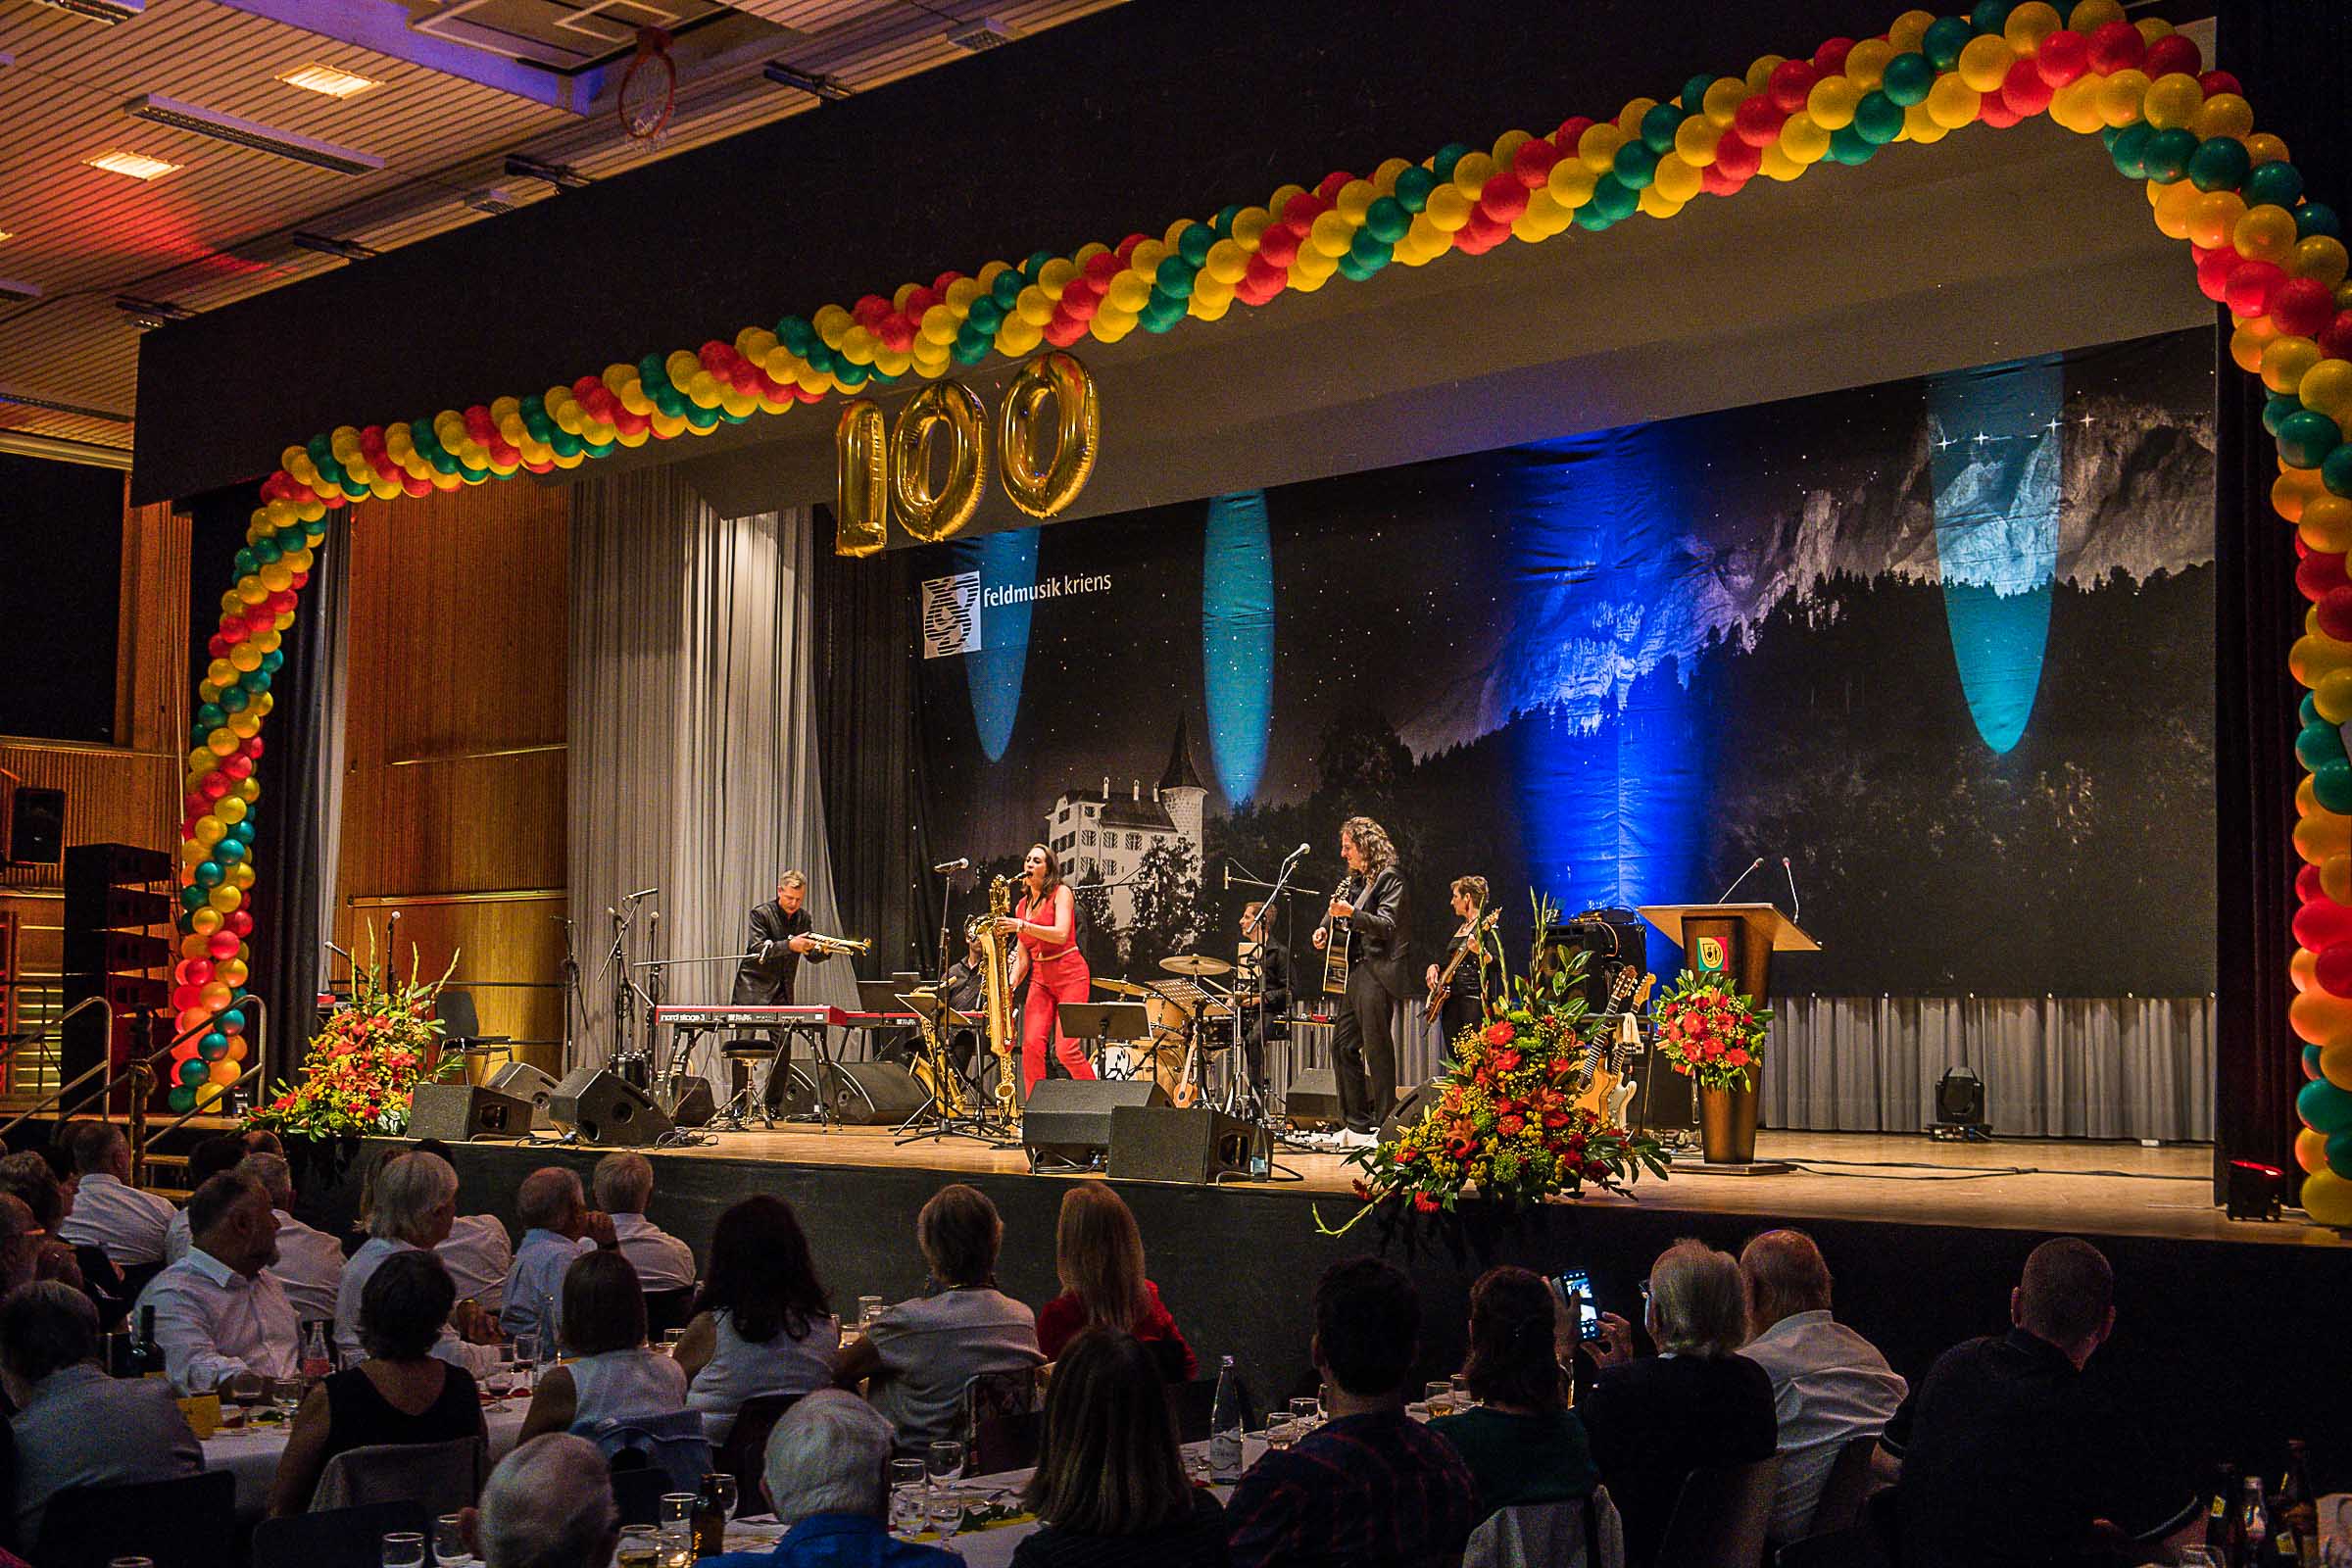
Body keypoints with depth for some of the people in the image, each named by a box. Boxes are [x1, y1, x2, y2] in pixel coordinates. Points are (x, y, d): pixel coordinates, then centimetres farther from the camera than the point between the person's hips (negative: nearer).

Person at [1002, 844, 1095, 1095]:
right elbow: (1023, 956, 16)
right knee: (1031, 1045, -11)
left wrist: (1022, 926, -25)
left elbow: (1061, 935, -17)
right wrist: (1010, 984, -1)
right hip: (1040, 977, 6)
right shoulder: (1022, 905, 16)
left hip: (1069, 974, -6)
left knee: (1066, 1049, -15)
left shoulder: (1061, 893, -2)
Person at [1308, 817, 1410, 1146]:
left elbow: (1385, 926, -16)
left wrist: (1351, 914, -28)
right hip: (1354, 973, 10)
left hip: (1377, 973, -10)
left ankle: (1383, 1127, -2)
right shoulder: (1354, 881, 19)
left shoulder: (1389, 878, -7)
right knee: (1343, 1045, 9)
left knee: (1376, 1048, -7)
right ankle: (1356, 1125, 15)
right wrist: (1327, 933, 9)